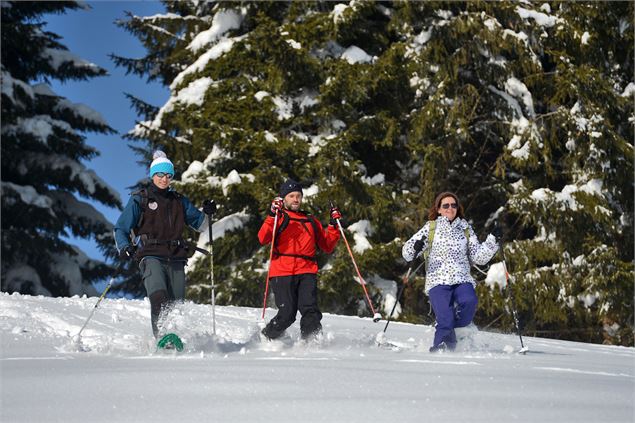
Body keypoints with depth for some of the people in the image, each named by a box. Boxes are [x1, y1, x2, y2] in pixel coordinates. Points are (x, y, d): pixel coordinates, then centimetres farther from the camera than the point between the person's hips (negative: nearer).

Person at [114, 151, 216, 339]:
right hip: (151, 256, -4)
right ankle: (162, 335, -34)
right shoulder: (139, 199, 10)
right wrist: (124, 247, -11)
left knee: (176, 303, -6)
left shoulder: (179, 201, 20)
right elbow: (121, 228, 8)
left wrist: (207, 214, 2)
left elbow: (199, 224, 24)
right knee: (159, 296, -27)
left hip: (175, 259, 4)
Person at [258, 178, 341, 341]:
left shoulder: (311, 221, 25)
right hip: (283, 272, -3)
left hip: (307, 273, 3)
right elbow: (263, 239, -8)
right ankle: (265, 339, 11)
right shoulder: (278, 218, 11)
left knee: (310, 310, -17)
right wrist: (272, 215, -18)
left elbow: (328, 246, 23)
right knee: (287, 314, -11)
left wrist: (334, 225, 13)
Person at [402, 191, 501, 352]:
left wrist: (493, 240, 1)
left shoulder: (466, 229, 16)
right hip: (438, 281, -2)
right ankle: (439, 348, -2)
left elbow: (479, 257, 13)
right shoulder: (430, 228, 9)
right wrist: (415, 249, -20)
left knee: (469, 301, -30)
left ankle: (456, 329, -5)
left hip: (462, 280, 2)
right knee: (446, 321, -24)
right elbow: (407, 250, 3)